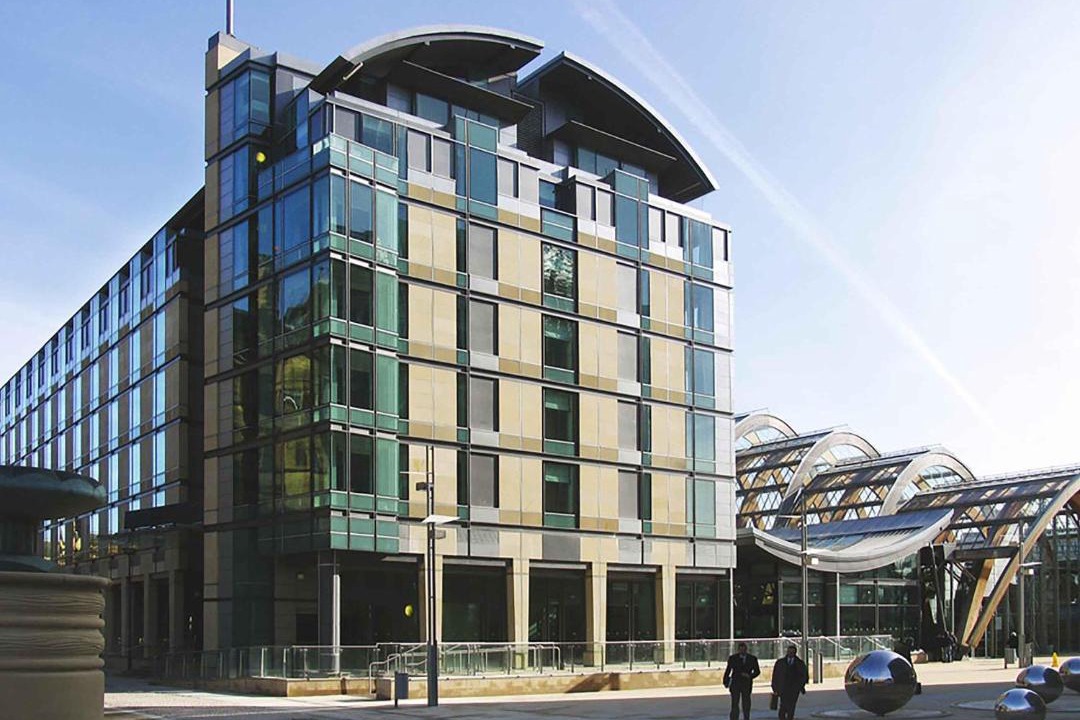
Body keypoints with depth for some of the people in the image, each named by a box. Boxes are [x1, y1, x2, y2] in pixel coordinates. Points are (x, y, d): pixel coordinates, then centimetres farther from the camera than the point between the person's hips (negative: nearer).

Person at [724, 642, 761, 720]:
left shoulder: (752, 659, 3)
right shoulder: (733, 658, 1)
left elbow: (757, 671, 5)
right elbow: (727, 671, 6)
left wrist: (750, 676, -13)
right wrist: (726, 682, 0)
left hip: (746, 685, 1)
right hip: (735, 684, -1)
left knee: (746, 704, 9)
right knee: (734, 704, -7)